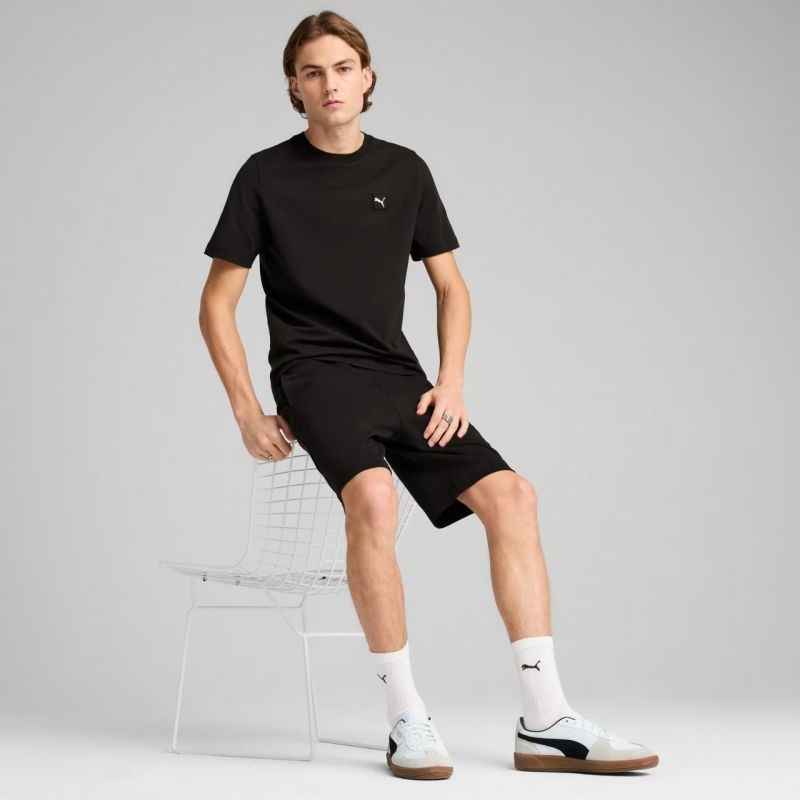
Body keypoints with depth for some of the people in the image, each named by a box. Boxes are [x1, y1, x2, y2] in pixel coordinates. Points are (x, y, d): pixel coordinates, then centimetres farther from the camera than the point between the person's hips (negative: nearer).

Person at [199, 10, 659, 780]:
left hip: (398, 376, 4)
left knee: (509, 493, -14)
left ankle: (544, 723, -13)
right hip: (315, 375, -4)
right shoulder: (266, 175, 2)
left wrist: (451, 382, 0)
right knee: (371, 495, -34)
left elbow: (450, 286, 16)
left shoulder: (404, 170, 12)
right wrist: (247, 412, -6)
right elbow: (217, 303, 4)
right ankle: (407, 719, -25)